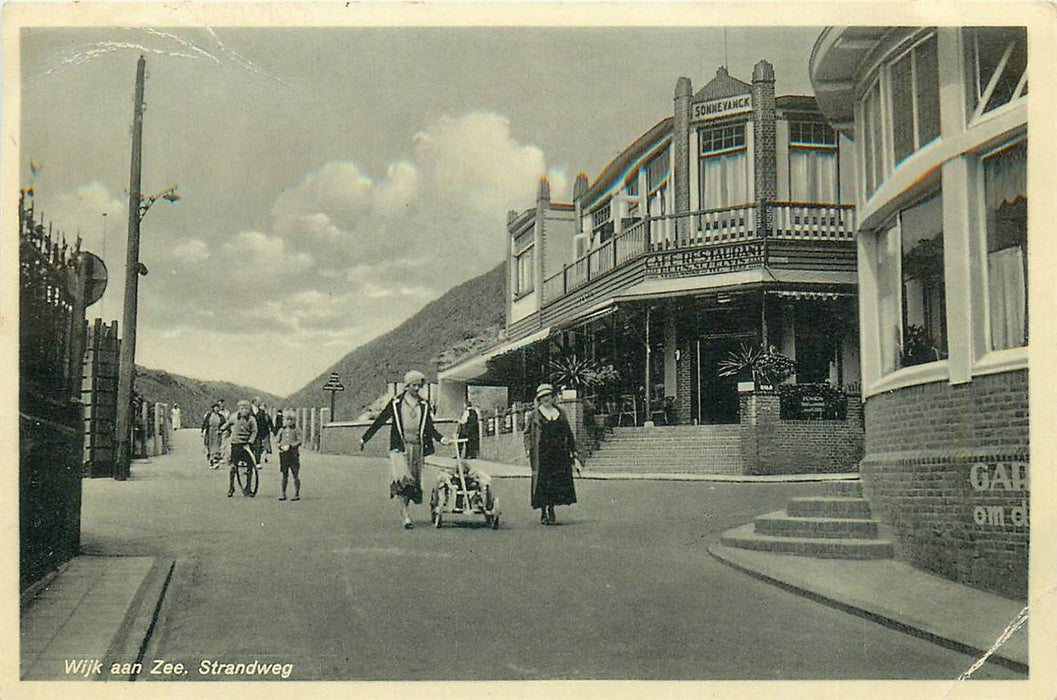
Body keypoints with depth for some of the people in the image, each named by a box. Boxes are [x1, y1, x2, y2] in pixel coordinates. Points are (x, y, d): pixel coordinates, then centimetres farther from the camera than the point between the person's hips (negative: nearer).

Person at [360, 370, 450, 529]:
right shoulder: (396, 403, 3)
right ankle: (405, 514, -21)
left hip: (417, 447, 4)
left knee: (413, 481, 4)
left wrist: (441, 439, -5)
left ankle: (404, 508, 18)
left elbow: (430, 429, 13)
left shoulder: (424, 405, 12)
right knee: (401, 478, -18)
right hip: (400, 446, -4)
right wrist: (364, 438, 8)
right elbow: (380, 421, 7)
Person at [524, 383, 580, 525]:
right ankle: (543, 513, 2)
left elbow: (569, 434, 17)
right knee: (542, 481, -4)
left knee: (558, 481, 0)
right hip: (541, 453, -3)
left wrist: (573, 454, 13)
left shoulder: (560, 413, 15)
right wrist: (529, 451, -11)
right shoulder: (534, 415, 4)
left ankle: (551, 510, 12)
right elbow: (527, 434, 1)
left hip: (559, 454, 4)